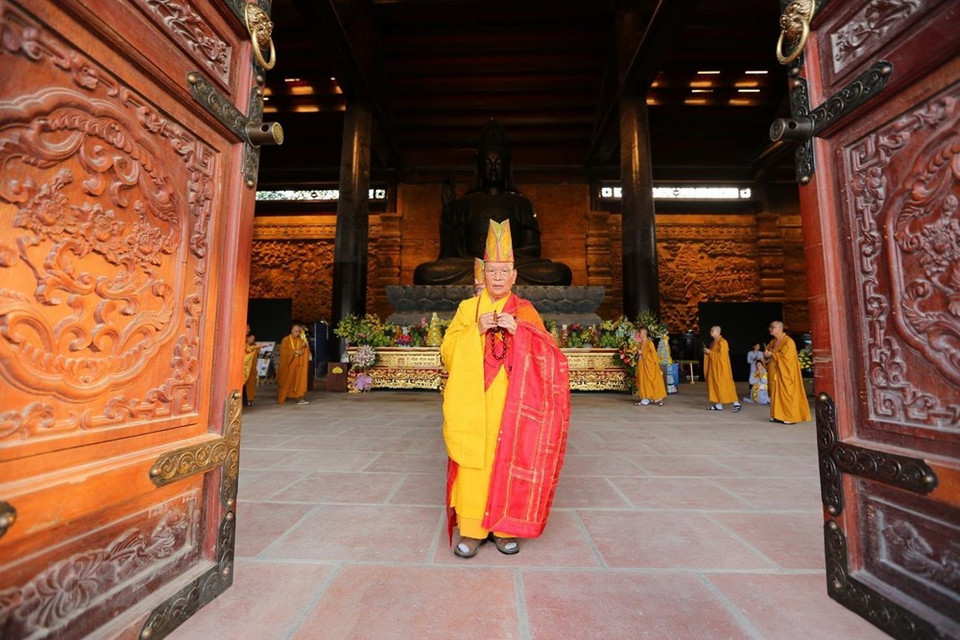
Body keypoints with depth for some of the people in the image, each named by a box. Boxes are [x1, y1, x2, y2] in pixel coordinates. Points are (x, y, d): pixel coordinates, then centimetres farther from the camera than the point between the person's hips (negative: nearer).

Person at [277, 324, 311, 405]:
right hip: (288, 364, -3)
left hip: (298, 364, 3)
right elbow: (283, 351, -13)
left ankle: (299, 397, -10)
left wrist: (305, 346, -13)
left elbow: (306, 351, 8)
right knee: (286, 381, 5)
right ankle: (281, 398, 18)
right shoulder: (286, 340, -2)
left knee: (299, 380, -7)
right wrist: (294, 351, -18)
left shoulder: (301, 340, 9)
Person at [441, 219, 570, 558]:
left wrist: (517, 330, -14)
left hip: (511, 401, 0)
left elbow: (547, 353, 0)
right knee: (473, 459, -3)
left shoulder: (526, 311, 7)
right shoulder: (467, 308, 9)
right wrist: (476, 330, -12)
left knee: (509, 458, 1)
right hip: (473, 400, 0)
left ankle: (505, 527, 19)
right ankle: (471, 528, 13)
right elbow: (448, 350, 3)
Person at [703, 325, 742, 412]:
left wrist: (710, 352, -16)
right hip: (714, 367, 9)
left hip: (721, 367, -9)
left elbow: (722, 355, -19)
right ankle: (718, 405, 9)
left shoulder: (722, 342, -12)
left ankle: (736, 403, 2)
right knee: (715, 385, 6)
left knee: (724, 385, -7)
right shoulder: (714, 342, 14)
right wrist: (707, 351, 3)